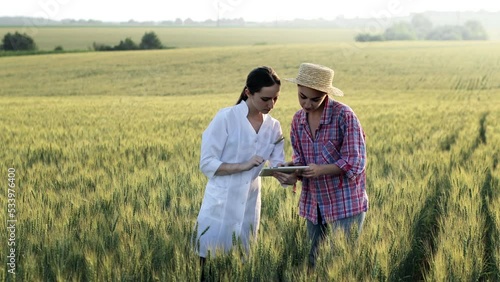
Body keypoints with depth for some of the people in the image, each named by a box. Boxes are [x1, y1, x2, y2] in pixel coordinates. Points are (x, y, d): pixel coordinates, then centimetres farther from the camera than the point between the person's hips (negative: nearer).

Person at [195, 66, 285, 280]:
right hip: (220, 205, -4)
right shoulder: (226, 118, -11)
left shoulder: (273, 126, 5)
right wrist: (243, 166, -22)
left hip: (249, 205, 5)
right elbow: (207, 164, -13)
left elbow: (278, 163, 1)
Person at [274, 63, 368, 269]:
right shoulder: (298, 120, 5)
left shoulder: (344, 115, -14)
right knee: (312, 260, 12)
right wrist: (291, 172, -14)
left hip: (346, 203, -6)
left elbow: (355, 162, -16)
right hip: (313, 204, 6)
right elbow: (300, 160, 8)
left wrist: (321, 170, -28)